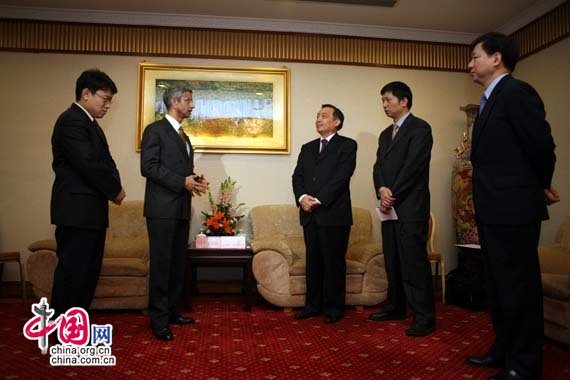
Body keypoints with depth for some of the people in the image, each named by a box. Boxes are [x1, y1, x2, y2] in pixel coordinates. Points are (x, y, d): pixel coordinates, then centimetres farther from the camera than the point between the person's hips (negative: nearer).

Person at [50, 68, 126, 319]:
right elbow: (88, 164, -21)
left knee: (89, 270, 13)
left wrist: (114, 188, -2)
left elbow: (103, 161, 16)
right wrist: (115, 190, -9)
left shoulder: (88, 122, 20)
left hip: (91, 210, 10)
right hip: (77, 210, -10)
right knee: (72, 271, -3)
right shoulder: (71, 121, -12)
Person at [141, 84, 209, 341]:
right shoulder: (155, 129, -3)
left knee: (177, 263, 10)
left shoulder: (183, 136, 22)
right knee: (161, 263, -5)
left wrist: (194, 180, 3)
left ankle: (172, 312, 19)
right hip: (162, 208, -8)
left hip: (181, 208, 8)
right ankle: (159, 320, 3)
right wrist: (182, 182, -16)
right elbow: (148, 167, -13)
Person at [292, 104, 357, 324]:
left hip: (334, 213, -5)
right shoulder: (307, 148, 20)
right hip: (310, 214, 5)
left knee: (334, 261, 2)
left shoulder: (347, 145, 2)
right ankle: (313, 305, 19)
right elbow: (297, 176, 10)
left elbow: (342, 176, -10)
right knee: (313, 261, 10)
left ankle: (334, 307, 14)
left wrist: (319, 199, -15)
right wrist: (302, 197, -9)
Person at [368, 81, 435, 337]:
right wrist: (382, 189, -7)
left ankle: (424, 318, 0)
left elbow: (413, 165, -13)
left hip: (411, 207, -7)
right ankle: (395, 308, 22)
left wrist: (393, 195, -12)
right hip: (390, 207, 8)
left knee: (414, 262, -8)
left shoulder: (419, 128, -3)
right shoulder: (385, 134, 21)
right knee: (392, 261, 11)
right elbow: (378, 167, 12)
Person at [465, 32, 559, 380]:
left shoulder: (516, 92, -11)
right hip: (493, 210, 10)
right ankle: (504, 350, 32)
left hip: (513, 209, -10)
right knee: (499, 285, 18)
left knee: (519, 287, 1)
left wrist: (541, 186, 1)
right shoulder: (491, 100, 17)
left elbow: (542, 145, -15)